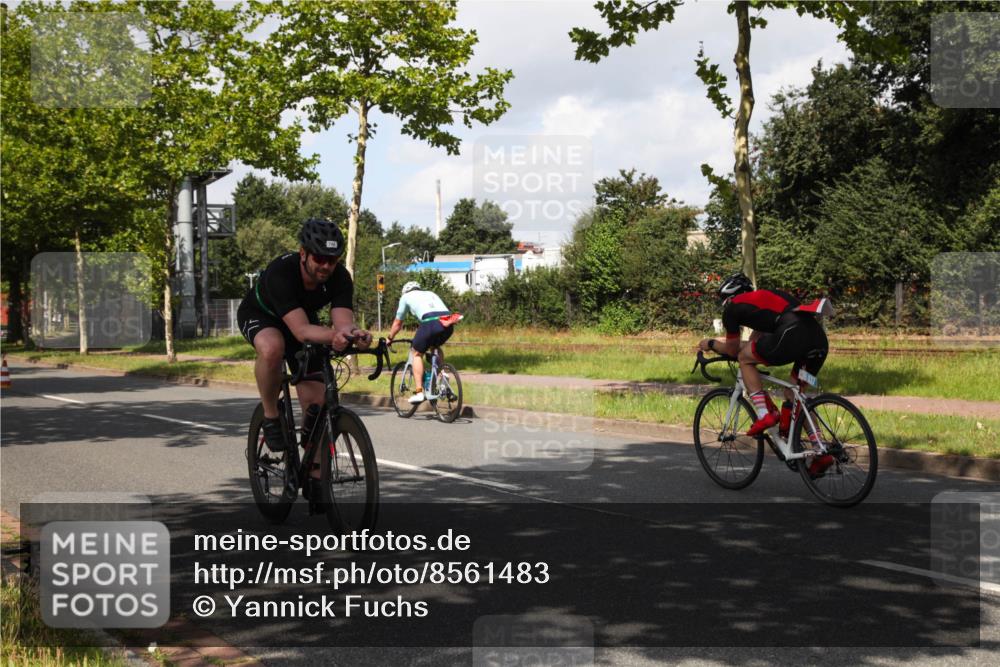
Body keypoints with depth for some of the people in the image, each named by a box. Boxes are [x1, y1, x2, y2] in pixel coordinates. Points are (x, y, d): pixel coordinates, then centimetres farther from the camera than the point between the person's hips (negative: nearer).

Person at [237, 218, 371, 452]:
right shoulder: (281, 272, -40)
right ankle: (270, 417, -18)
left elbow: (344, 322, -37)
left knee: (316, 406, -9)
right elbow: (301, 330, -49)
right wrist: (333, 335, -69)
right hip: (259, 315, -4)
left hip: (303, 318, 4)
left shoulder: (340, 277, -26)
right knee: (272, 347, -41)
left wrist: (354, 334, -61)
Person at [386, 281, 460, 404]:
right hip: (449, 324, 5)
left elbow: (397, 323, 31)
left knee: (417, 353, 14)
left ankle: (419, 392, 5)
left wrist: (389, 339, 47)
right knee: (436, 347, 33)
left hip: (430, 322, -5)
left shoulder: (406, 296, 26)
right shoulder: (430, 293, 38)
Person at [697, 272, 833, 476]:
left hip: (792, 335, -7)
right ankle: (822, 453, 14)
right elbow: (754, 341, 47)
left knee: (745, 358, 16)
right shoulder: (764, 296, 38)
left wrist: (711, 344, 44)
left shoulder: (733, 307, 17)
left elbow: (733, 350, 26)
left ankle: (765, 414, 5)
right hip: (820, 339, 7)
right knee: (793, 395, 21)